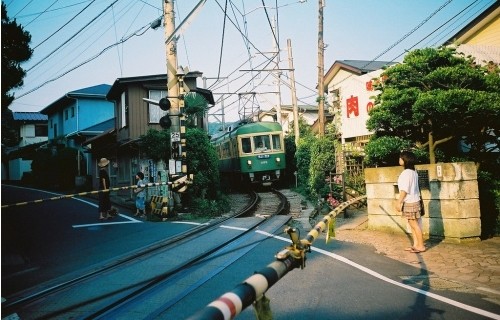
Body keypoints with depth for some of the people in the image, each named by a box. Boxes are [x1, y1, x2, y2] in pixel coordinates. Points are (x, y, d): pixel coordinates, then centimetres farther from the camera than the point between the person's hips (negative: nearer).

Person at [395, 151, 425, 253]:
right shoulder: (413, 172, 11)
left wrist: (399, 202, -18)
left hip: (410, 202, -10)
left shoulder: (406, 173, -17)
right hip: (413, 201, 10)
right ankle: (416, 244, 19)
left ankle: (421, 246, 4)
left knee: (414, 224, -2)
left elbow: (404, 189, -20)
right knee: (413, 224, 14)